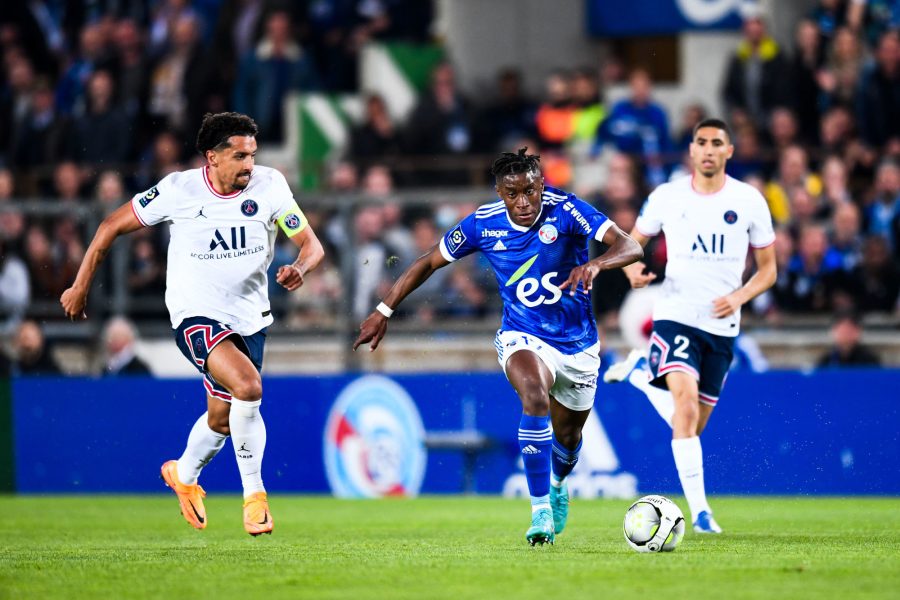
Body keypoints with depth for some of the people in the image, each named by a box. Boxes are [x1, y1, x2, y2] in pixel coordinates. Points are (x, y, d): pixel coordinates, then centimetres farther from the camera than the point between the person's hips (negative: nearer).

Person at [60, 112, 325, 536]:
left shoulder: (270, 186, -8)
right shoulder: (179, 190, -14)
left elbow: (310, 244, -4)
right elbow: (112, 226, -2)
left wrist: (300, 268, -28)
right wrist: (80, 286, 1)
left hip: (250, 318, 4)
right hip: (195, 315, -4)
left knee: (222, 416, 15)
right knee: (248, 386, -29)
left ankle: (184, 475, 48)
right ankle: (253, 492, -13)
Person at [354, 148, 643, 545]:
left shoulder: (564, 209, -19)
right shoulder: (483, 224, -13)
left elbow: (629, 247, -28)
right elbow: (429, 262, 1)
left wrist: (596, 263, -49)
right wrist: (384, 311, -1)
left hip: (578, 345, 1)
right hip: (523, 339, -1)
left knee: (567, 434, 17)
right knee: (535, 398, -33)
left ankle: (558, 486, 54)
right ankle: (541, 511, -30)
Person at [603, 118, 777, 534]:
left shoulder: (749, 201, 1)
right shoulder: (667, 197, -1)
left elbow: (767, 269, 8)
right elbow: (632, 242, 13)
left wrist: (739, 297, -11)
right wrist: (633, 269, -11)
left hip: (721, 326, 3)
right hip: (675, 316, -3)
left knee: (694, 425, 10)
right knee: (687, 403, -25)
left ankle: (642, 368, 36)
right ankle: (699, 510, -23)